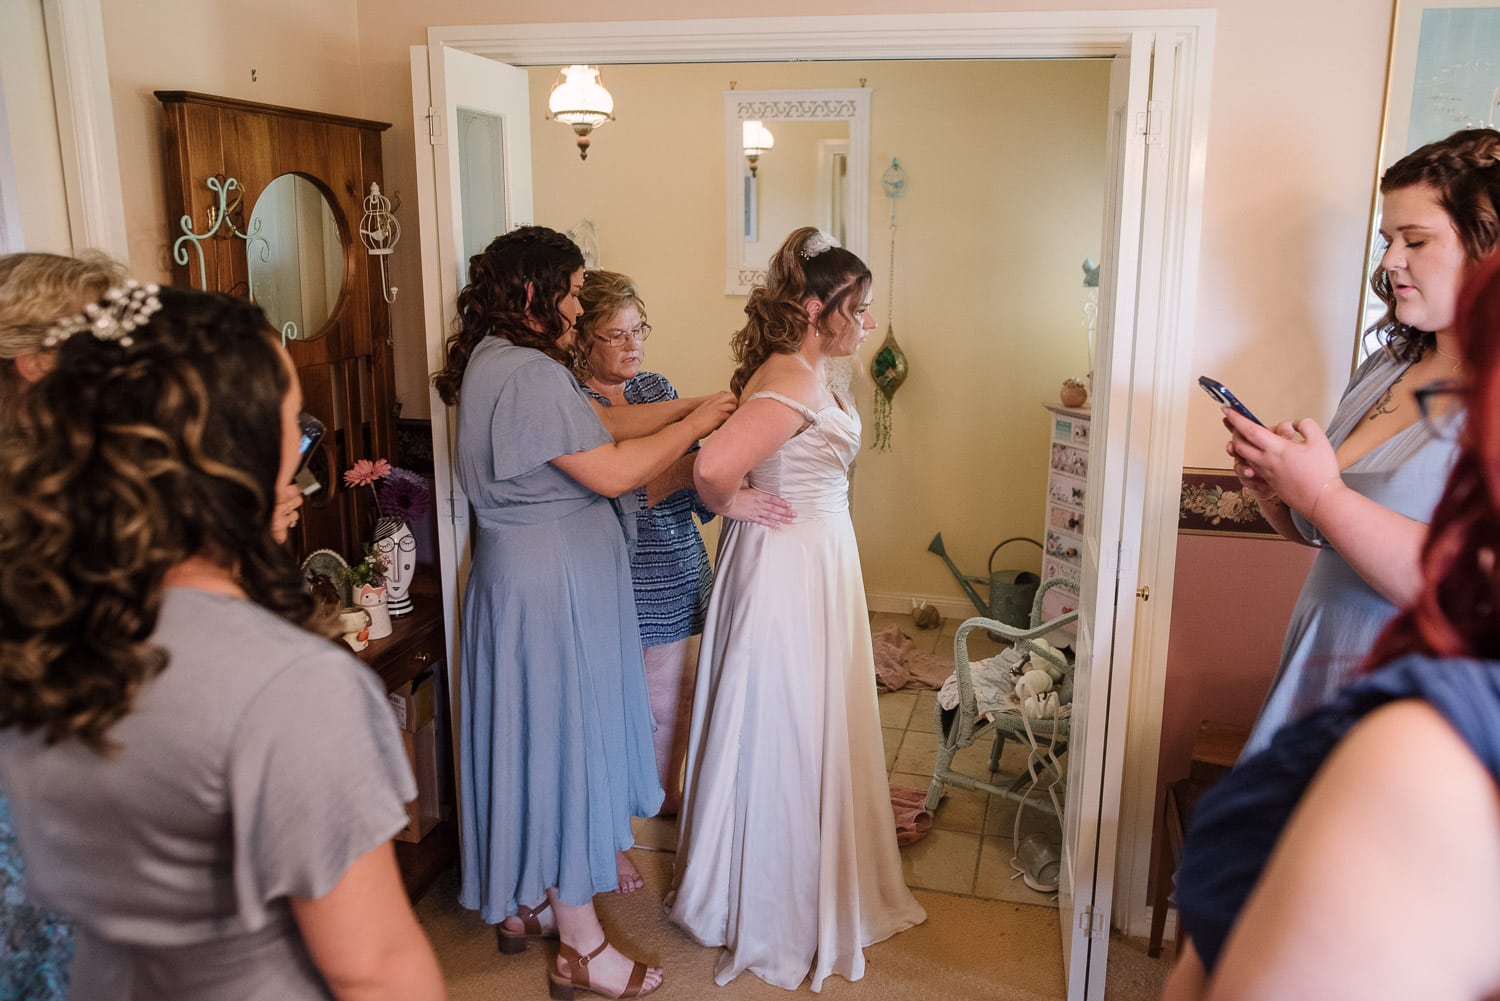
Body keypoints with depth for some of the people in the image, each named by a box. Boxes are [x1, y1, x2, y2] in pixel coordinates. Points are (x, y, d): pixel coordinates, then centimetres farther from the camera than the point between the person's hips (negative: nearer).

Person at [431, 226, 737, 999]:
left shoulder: (501, 362, 12)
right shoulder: (528, 374, -22)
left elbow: (600, 425, 14)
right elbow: (613, 471, -22)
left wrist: (686, 407, 9)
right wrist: (693, 426, -10)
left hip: (525, 579, 11)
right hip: (553, 588, -11)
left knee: (536, 742, 20)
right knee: (567, 744, 0)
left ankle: (522, 902, 36)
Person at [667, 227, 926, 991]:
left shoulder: (802, 374, 8)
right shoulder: (795, 382, -23)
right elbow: (714, 467, -34)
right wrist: (737, 512, -15)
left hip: (814, 563, 10)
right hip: (790, 567, -10)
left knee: (809, 733, 21)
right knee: (786, 738, 4)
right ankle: (778, 924, 23)